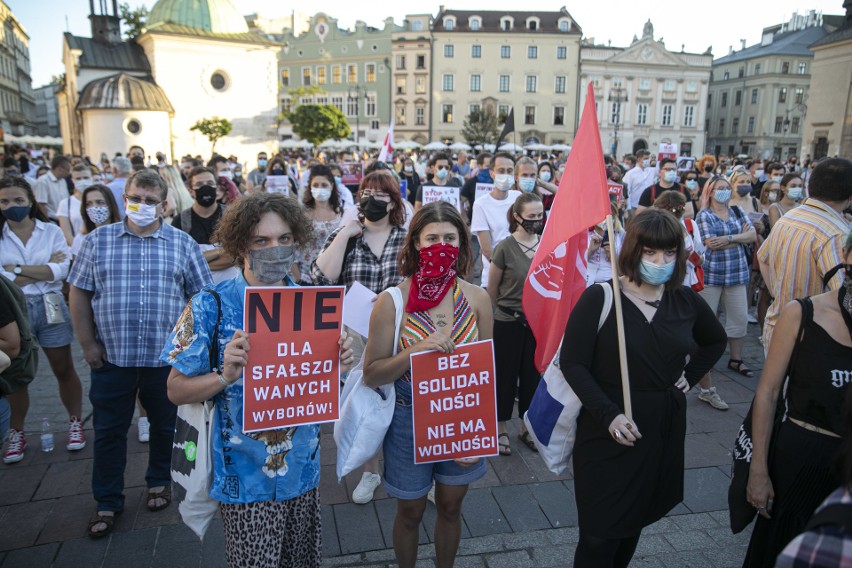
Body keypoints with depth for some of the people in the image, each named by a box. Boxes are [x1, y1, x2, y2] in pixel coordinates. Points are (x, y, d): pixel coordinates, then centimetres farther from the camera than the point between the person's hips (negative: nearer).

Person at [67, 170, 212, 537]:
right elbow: (79, 294, 4)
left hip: (167, 358, 0)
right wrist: (88, 344, -1)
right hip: (112, 357, 1)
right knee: (109, 431, 11)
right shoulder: (98, 240, 2)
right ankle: (107, 502, 28)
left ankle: (159, 482, 39)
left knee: (165, 426, 15)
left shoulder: (183, 243, 1)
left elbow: (200, 295, 2)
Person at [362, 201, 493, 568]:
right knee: (411, 511, 18)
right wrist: (416, 350, -28)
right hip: (409, 418, -2)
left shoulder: (477, 298, -7)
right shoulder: (392, 302, -15)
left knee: (450, 507, 21)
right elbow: (371, 375, -12)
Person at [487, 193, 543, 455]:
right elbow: (492, 289, -2)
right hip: (508, 323, -4)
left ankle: (526, 426, 32)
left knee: (532, 375, 14)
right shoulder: (506, 247, -13)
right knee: (506, 375, 9)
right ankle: (501, 429, 26)